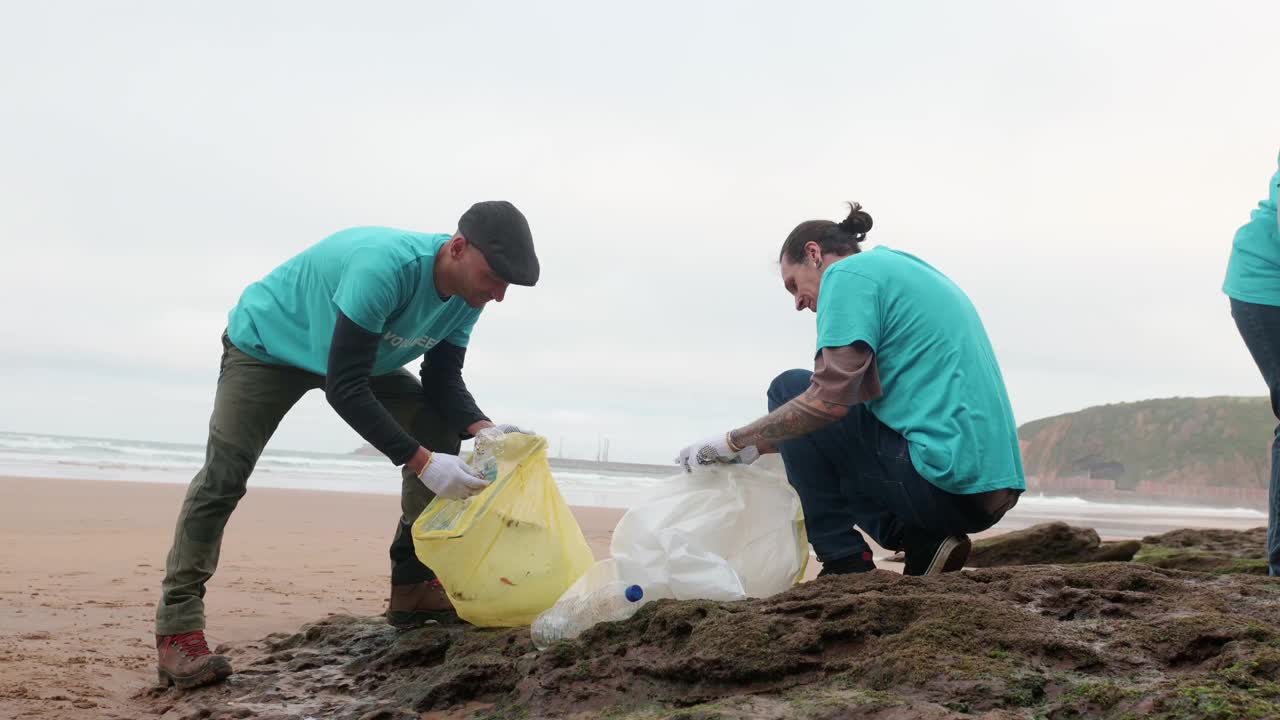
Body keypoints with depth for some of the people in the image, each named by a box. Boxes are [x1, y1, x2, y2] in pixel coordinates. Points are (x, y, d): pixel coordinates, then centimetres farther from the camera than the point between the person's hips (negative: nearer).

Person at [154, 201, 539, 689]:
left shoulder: (466, 296, -17)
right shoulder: (384, 266, -42)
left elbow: (443, 382, -10)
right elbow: (344, 390, -42)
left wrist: (482, 429, -31)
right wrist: (422, 462, -46)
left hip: (358, 357, 7)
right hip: (266, 343, -7)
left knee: (439, 427, -5)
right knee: (225, 472, -19)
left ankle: (412, 586, 0)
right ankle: (177, 627, -11)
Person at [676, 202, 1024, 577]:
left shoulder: (848, 273, -4)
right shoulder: (905, 269, 24)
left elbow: (830, 400, -16)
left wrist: (732, 443, -4)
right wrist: (759, 446, 24)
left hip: (948, 481, -9)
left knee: (789, 391, 2)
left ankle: (845, 561, 0)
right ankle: (921, 541, 8)